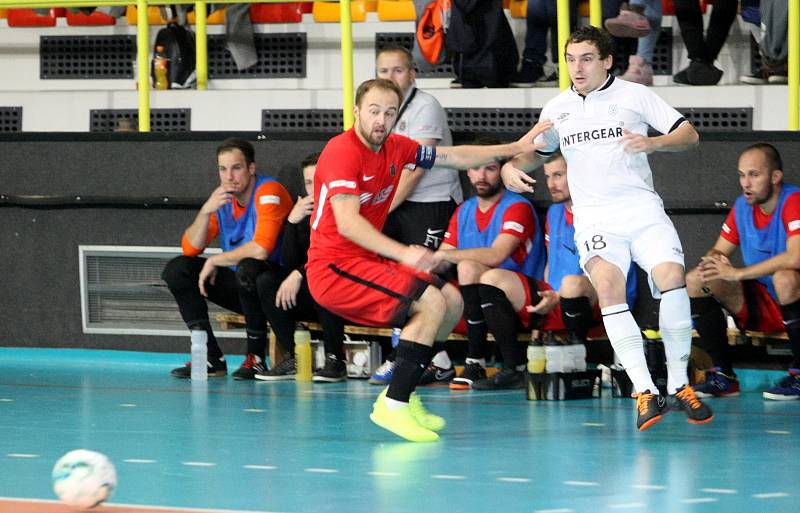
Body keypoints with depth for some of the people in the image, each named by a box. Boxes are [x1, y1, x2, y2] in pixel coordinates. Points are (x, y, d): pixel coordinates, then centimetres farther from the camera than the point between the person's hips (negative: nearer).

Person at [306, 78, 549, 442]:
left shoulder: (395, 148, 7)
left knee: (452, 301, 12)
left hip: (365, 261, 9)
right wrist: (403, 254, -39)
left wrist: (516, 148, 16)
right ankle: (392, 406, -23)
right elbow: (347, 223, -29)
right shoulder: (343, 151, -18)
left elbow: (455, 156, 20)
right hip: (334, 267, -9)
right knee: (431, 303, -21)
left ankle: (402, 394, 15)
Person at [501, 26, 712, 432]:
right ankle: (645, 392, -31)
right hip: (594, 219, 1)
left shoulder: (634, 95, 6)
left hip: (642, 209, -1)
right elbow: (537, 151, 31)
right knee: (608, 284, -27)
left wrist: (654, 142, -16)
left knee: (671, 276, -25)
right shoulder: (556, 109, 15)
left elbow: (689, 134, 4)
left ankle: (679, 386, -11)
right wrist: (512, 167, 9)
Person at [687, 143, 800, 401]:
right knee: (694, 280, -8)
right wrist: (714, 260, -15)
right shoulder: (743, 206, 5)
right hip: (760, 305, 7)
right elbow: (719, 251, 13)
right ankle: (723, 376, -9)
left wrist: (737, 273, -29)